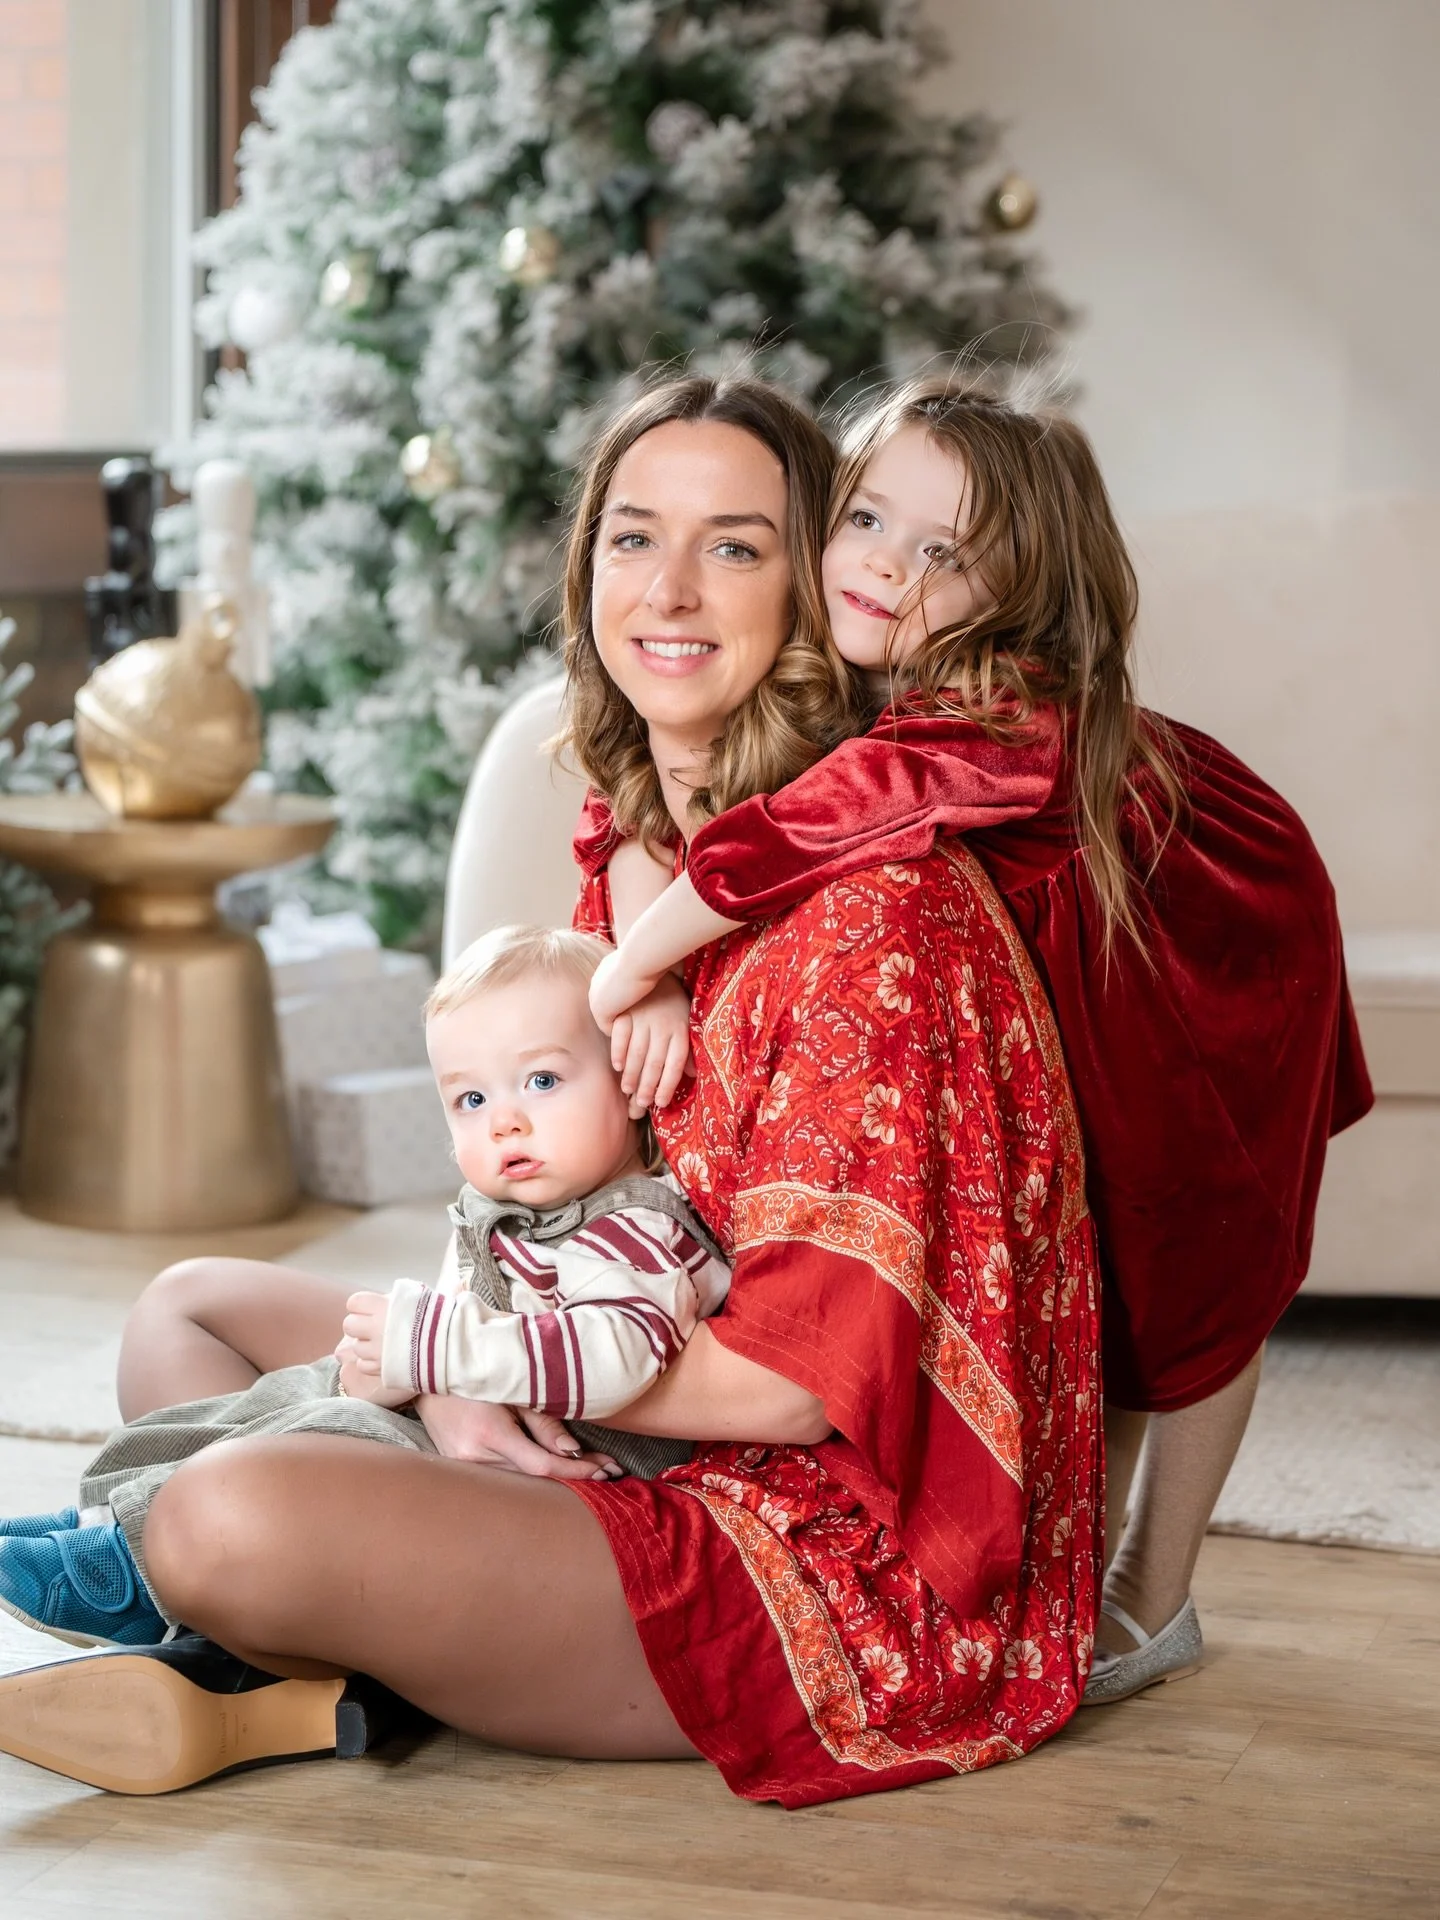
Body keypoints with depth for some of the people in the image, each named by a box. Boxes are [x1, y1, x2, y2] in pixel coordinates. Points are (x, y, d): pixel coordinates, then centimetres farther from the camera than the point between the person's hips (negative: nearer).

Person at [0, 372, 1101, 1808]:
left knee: (227, 1522, -28)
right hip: (659, 1459, 10)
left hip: (843, 1570, -10)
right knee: (188, 1311, 18)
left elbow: (802, 1375, -23)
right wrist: (461, 1387, -11)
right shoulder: (638, 849, 9)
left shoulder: (876, 898, -19)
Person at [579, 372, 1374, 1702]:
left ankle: (1153, 1605, 23)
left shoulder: (1011, 726, -43)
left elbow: (773, 847, -54)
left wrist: (628, 972, -43)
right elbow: (638, 809, -19)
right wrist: (650, 977, -35)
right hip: (1063, 984, 6)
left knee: (1191, 1281, 8)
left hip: (1215, 958, -6)